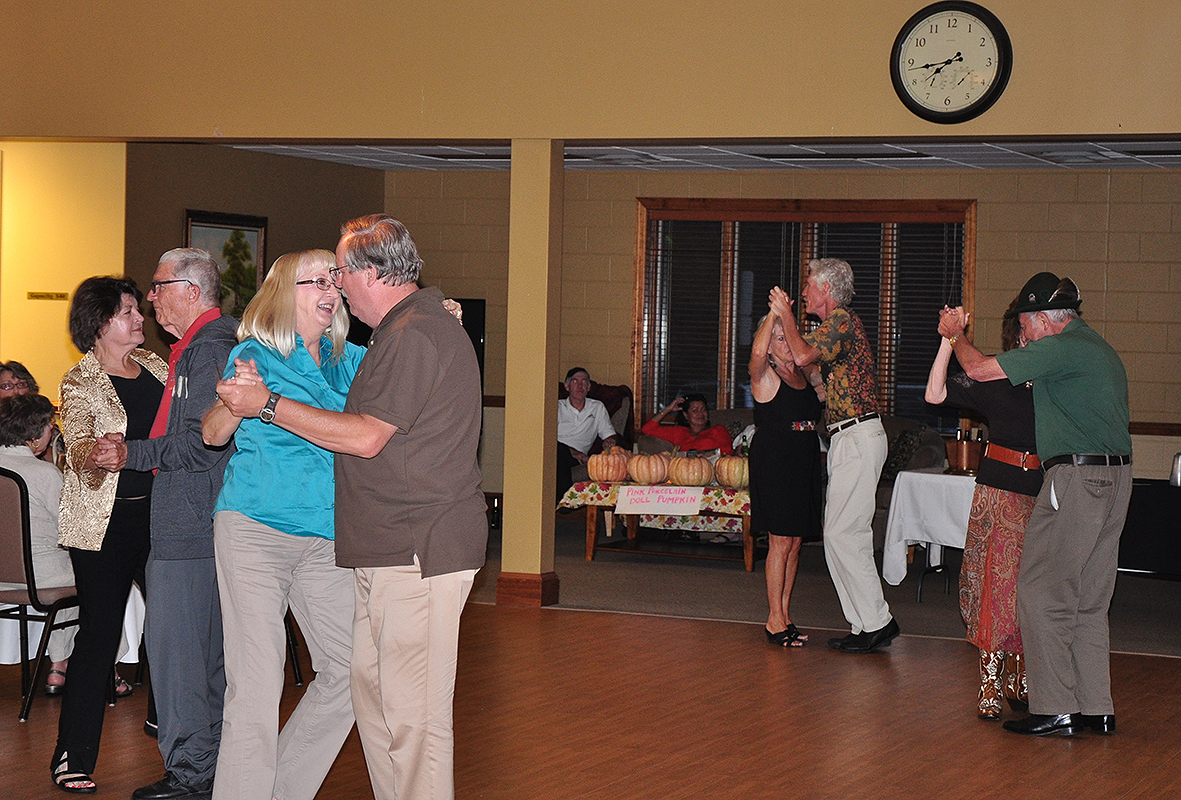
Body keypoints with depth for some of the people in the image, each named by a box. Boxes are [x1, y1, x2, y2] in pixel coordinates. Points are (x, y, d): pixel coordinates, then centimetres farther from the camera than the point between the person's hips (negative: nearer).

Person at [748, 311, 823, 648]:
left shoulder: (803, 372, 15)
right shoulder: (764, 376, -8)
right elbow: (757, 352, -27)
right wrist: (774, 313, -21)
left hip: (803, 462, 7)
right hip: (773, 463, -7)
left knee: (794, 541, 8)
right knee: (781, 541, -6)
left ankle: (784, 615, 15)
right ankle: (775, 620, 0)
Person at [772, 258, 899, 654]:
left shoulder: (841, 320, -11)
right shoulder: (840, 324, 21)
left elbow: (803, 356, -24)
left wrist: (785, 314, -8)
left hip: (857, 439, -11)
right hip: (850, 439, 11)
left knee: (842, 534, -10)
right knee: (847, 535, 9)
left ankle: (876, 622, -6)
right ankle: (868, 623, 11)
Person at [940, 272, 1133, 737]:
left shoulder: (1062, 348, -12)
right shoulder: (1097, 348, 18)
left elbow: (979, 370, -10)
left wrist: (956, 335, 10)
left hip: (1077, 477, -10)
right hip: (1115, 476, 10)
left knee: (1042, 593, -4)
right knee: (1090, 601, 13)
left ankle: (1055, 711, -4)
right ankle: (1096, 709, 15)